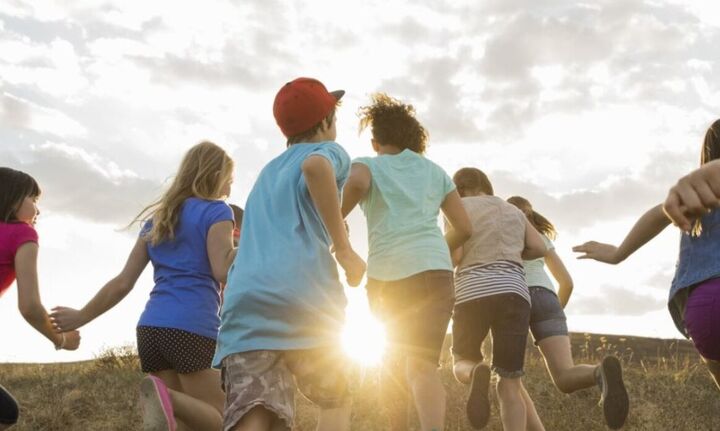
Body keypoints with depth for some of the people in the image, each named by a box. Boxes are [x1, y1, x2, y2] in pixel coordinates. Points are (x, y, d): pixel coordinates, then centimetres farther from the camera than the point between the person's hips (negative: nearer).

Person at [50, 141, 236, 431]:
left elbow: (123, 282, 15)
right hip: (193, 329, -7)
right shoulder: (216, 211, 2)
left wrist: (80, 317, 23)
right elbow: (222, 271, -13)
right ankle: (166, 396, -29)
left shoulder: (157, 219, 21)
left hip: (150, 328, 7)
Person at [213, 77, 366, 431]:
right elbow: (315, 166, -13)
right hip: (306, 299, -4)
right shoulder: (330, 152, 13)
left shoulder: (268, 172, 33)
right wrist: (345, 249, -11)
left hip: (244, 303, 5)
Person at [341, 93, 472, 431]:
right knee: (424, 365, -7)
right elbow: (464, 228, 16)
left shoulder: (367, 164, 12)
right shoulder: (435, 171, 21)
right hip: (434, 271, 1)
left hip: (386, 275, -1)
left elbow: (356, 184, -15)